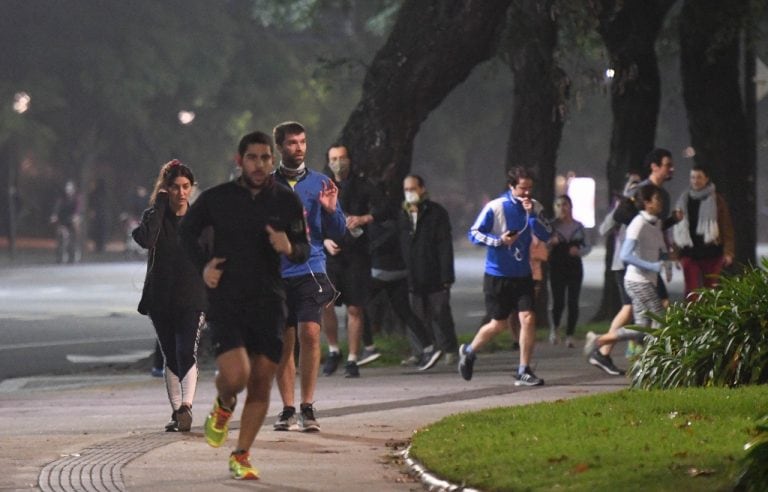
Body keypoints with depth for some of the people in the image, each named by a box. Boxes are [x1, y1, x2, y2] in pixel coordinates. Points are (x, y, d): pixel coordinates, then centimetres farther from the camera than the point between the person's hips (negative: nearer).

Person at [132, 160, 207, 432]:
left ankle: (186, 406, -29)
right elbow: (146, 239, -23)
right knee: (170, 357, 8)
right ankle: (176, 411, 16)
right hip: (160, 300, 2)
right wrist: (159, 204, -16)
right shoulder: (154, 216, 1)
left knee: (187, 353, -17)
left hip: (192, 299, -2)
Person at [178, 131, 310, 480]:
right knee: (236, 376, -18)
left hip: (269, 304, 2)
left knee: (261, 386, 3)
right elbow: (187, 231, 14)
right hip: (225, 302, -2)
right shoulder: (216, 199, -3)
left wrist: (290, 248, -14)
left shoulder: (287, 202, 1)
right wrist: (203, 265, -1)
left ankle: (241, 456, 19)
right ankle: (223, 406, 19)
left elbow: (304, 250, 10)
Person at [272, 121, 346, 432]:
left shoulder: (319, 183, 8)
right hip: (275, 274, 1)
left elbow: (337, 234, 8)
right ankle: (287, 409, 12)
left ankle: (307, 407, -10)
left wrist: (331, 210, -10)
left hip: (310, 272, -1)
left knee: (309, 332, -17)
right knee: (283, 342, 4)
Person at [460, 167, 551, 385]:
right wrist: (499, 241, -21)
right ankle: (469, 352, 32)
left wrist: (532, 214, -19)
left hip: (522, 275, 3)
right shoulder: (495, 207, -10)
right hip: (497, 275, -3)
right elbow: (474, 233, -8)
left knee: (528, 318, -10)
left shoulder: (532, 207, 2)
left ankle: (523, 372, -1)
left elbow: (545, 235, -6)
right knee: (499, 324, 4)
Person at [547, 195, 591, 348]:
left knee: (573, 302, -3)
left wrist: (579, 250, -10)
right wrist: (550, 242, -17)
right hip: (557, 268, -1)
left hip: (575, 267, 1)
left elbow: (588, 246, 11)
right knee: (558, 302, -7)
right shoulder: (552, 226, 1)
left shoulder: (578, 226, 5)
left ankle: (570, 335, 5)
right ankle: (555, 328, 21)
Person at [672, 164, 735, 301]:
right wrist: (676, 253, 9)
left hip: (711, 253, -2)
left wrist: (728, 252, -10)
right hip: (690, 254, 2)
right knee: (692, 292, -6)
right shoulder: (684, 200, 9)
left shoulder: (716, 200, 0)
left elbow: (727, 228, -2)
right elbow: (677, 228, 14)